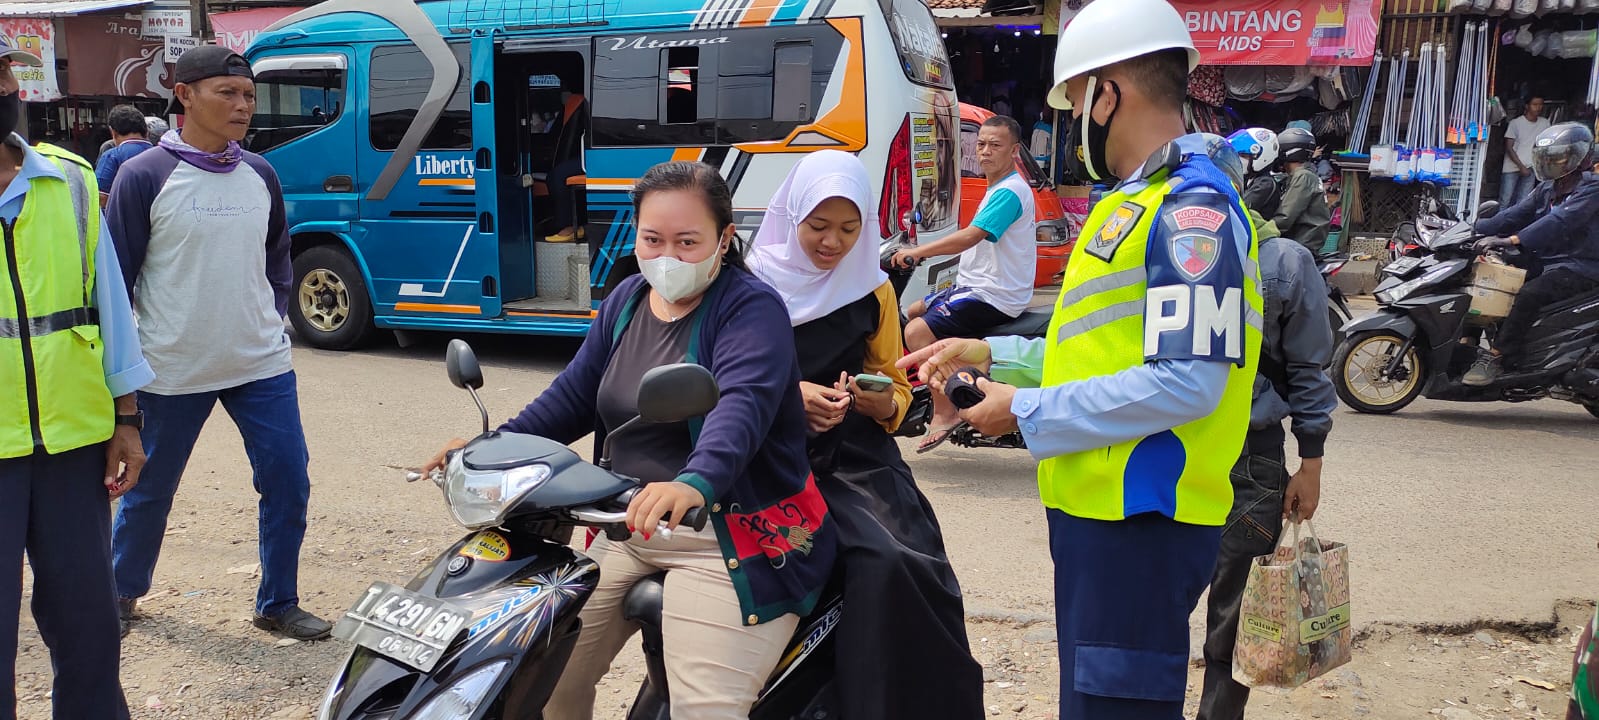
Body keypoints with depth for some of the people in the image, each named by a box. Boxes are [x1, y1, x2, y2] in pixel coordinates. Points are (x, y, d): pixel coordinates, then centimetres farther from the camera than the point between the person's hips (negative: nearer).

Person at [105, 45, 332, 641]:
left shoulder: (260, 175, 6)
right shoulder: (144, 176, -9)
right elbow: (116, 276, -5)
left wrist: (273, 318, 9)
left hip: (262, 365, 4)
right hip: (172, 370, -3)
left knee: (288, 483, 1)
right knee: (149, 491, 13)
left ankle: (278, 604, 18)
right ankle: (121, 593, 36)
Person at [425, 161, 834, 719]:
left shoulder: (752, 309, -14)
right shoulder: (627, 300, 10)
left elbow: (743, 405, -32)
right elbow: (575, 395, 13)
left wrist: (694, 484, -50)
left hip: (732, 538, -7)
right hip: (631, 529, 7)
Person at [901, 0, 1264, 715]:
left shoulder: (1192, 207, -15)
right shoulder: (1134, 201, 17)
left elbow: (1187, 381, -24)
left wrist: (1027, 412, -16)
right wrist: (991, 355, 14)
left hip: (1141, 521, -10)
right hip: (1099, 508, 10)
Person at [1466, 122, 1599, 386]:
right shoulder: (1547, 189, 15)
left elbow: (1560, 221, -28)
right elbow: (1515, 215, 8)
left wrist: (1512, 240, -41)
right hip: (1545, 262, 9)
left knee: (1529, 294, -33)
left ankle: (1494, 357, -32)